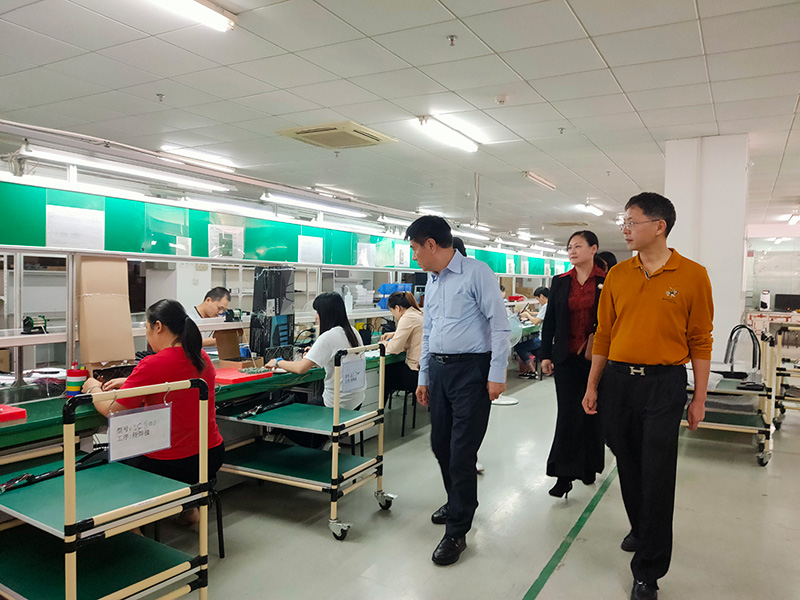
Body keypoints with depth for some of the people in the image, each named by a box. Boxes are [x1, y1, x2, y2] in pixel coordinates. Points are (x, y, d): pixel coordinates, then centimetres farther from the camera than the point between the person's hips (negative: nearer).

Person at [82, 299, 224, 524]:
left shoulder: (152, 365, -20)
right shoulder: (201, 357, 2)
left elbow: (111, 412, -9)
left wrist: (93, 389, 10)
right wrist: (129, 383, 20)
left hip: (173, 466, -7)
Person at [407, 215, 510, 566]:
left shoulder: (476, 273, -10)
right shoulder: (432, 280, 14)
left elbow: (499, 324, -13)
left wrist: (497, 374, -17)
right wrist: (423, 377, 21)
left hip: (471, 369, -8)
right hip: (439, 369, 8)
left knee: (462, 452, -3)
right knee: (440, 444, 16)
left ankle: (456, 532, 11)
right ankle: (458, 503, 39)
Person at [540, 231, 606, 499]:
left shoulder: (607, 282, -2)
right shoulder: (560, 282, 6)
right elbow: (549, 321, 7)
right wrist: (545, 355, 4)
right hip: (567, 357, 1)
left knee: (592, 411, 10)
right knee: (568, 413, -2)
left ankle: (589, 467, 28)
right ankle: (564, 475, 2)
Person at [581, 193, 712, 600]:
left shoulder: (692, 276, -4)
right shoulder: (616, 275, 4)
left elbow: (700, 341, -2)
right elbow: (603, 335, 8)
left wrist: (699, 398, -2)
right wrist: (592, 386, 6)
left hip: (663, 383, -3)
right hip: (618, 380, 4)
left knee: (657, 475, 1)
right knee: (629, 467, 15)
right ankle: (641, 530, 41)